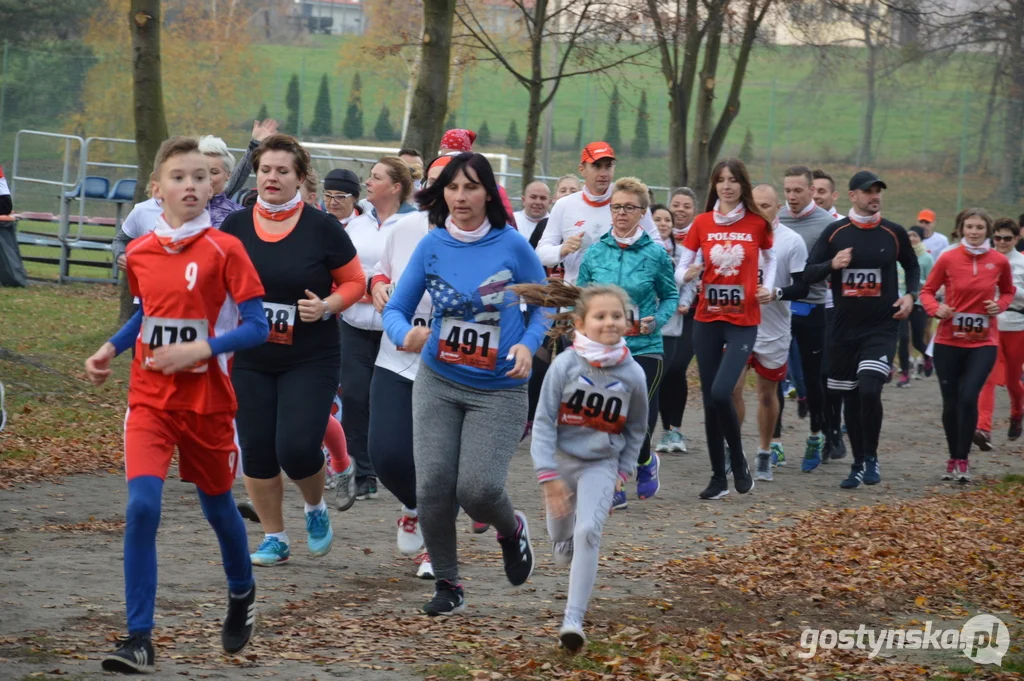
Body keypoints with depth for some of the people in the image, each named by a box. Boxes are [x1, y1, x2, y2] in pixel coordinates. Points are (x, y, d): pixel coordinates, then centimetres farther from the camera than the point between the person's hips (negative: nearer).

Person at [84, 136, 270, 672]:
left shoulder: (224, 250, -10)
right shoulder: (139, 253, 2)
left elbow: (257, 328, -10)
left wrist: (201, 350, -23)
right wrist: (111, 348, 5)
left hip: (208, 402, -2)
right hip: (150, 402, 2)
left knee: (217, 506, 16)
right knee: (141, 507, -17)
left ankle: (242, 596, 47)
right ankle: (139, 638, -15)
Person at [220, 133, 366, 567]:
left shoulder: (322, 228, -6)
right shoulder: (235, 226, 1)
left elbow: (354, 282, 2)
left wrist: (327, 306, -16)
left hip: (310, 360, -3)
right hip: (250, 360, 3)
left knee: (296, 448, -13)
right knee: (257, 451, 3)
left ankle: (316, 507, 19)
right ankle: (274, 538, 19)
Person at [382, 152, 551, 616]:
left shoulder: (512, 246, -7)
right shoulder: (432, 246, -2)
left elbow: (542, 306, 4)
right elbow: (395, 308, 1)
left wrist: (528, 345, -14)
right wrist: (405, 334, -22)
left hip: (499, 390, -2)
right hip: (438, 382, 2)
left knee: (478, 488, -15)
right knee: (433, 486, -6)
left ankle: (512, 530, 22)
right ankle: (447, 585, 14)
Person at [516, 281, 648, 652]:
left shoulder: (632, 374, -12)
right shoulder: (565, 365, -17)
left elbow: (636, 428, 6)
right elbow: (544, 420, -15)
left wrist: (624, 469, 2)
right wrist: (548, 474, -20)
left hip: (601, 464, -1)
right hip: (561, 458, 1)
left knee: (588, 532, -21)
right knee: (561, 536, 18)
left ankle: (573, 619, -21)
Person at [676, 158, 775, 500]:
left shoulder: (757, 224, 1)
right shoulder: (702, 223, 3)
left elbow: (770, 257, 17)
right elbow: (682, 269, 4)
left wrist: (768, 287, 1)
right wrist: (687, 275, -18)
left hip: (743, 321, -2)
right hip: (707, 319, 2)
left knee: (721, 391, -18)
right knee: (710, 398, 3)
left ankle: (738, 460, 4)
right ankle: (718, 476, 13)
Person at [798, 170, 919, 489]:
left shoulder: (894, 233, 2)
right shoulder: (835, 232, 1)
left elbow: (912, 266, 18)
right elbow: (809, 273, 2)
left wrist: (911, 295, 0)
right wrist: (832, 264, -18)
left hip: (882, 328, -2)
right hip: (844, 329, 2)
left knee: (869, 389, -20)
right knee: (850, 398, 8)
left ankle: (871, 457, -2)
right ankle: (858, 465, 22)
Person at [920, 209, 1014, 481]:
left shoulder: (999, 261, -2)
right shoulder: (948, 259, -5)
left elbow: (1008, 291, 16)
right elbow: (927, 290, 5)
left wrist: (1000, 305, -5)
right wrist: (936, 309, -14)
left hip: (983, 342, -1)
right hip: (949, 341, 1)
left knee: (969, 398, -15)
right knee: (951, 403, 6)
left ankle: (963, 461, -4)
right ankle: (953, 459, 24)